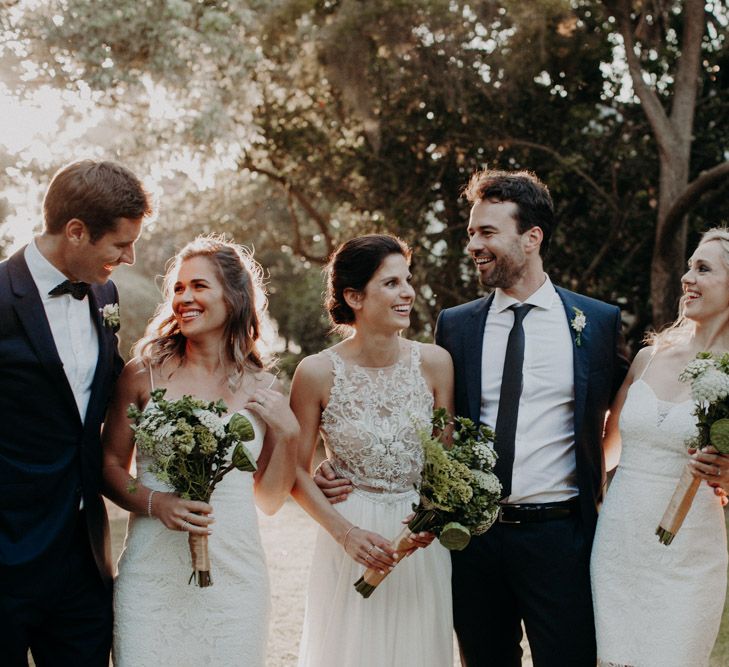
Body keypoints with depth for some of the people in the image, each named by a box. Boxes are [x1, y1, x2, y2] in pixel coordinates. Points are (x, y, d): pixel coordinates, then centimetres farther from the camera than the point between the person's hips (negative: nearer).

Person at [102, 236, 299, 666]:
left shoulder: (264, 390, 3)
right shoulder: (144, 374, -1)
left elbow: (269, 500, 8)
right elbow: (110, 466, 4)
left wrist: (289, 433, -4)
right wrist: (154, 503, -13)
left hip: (234, 575, 1)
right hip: (153, 573, -1)